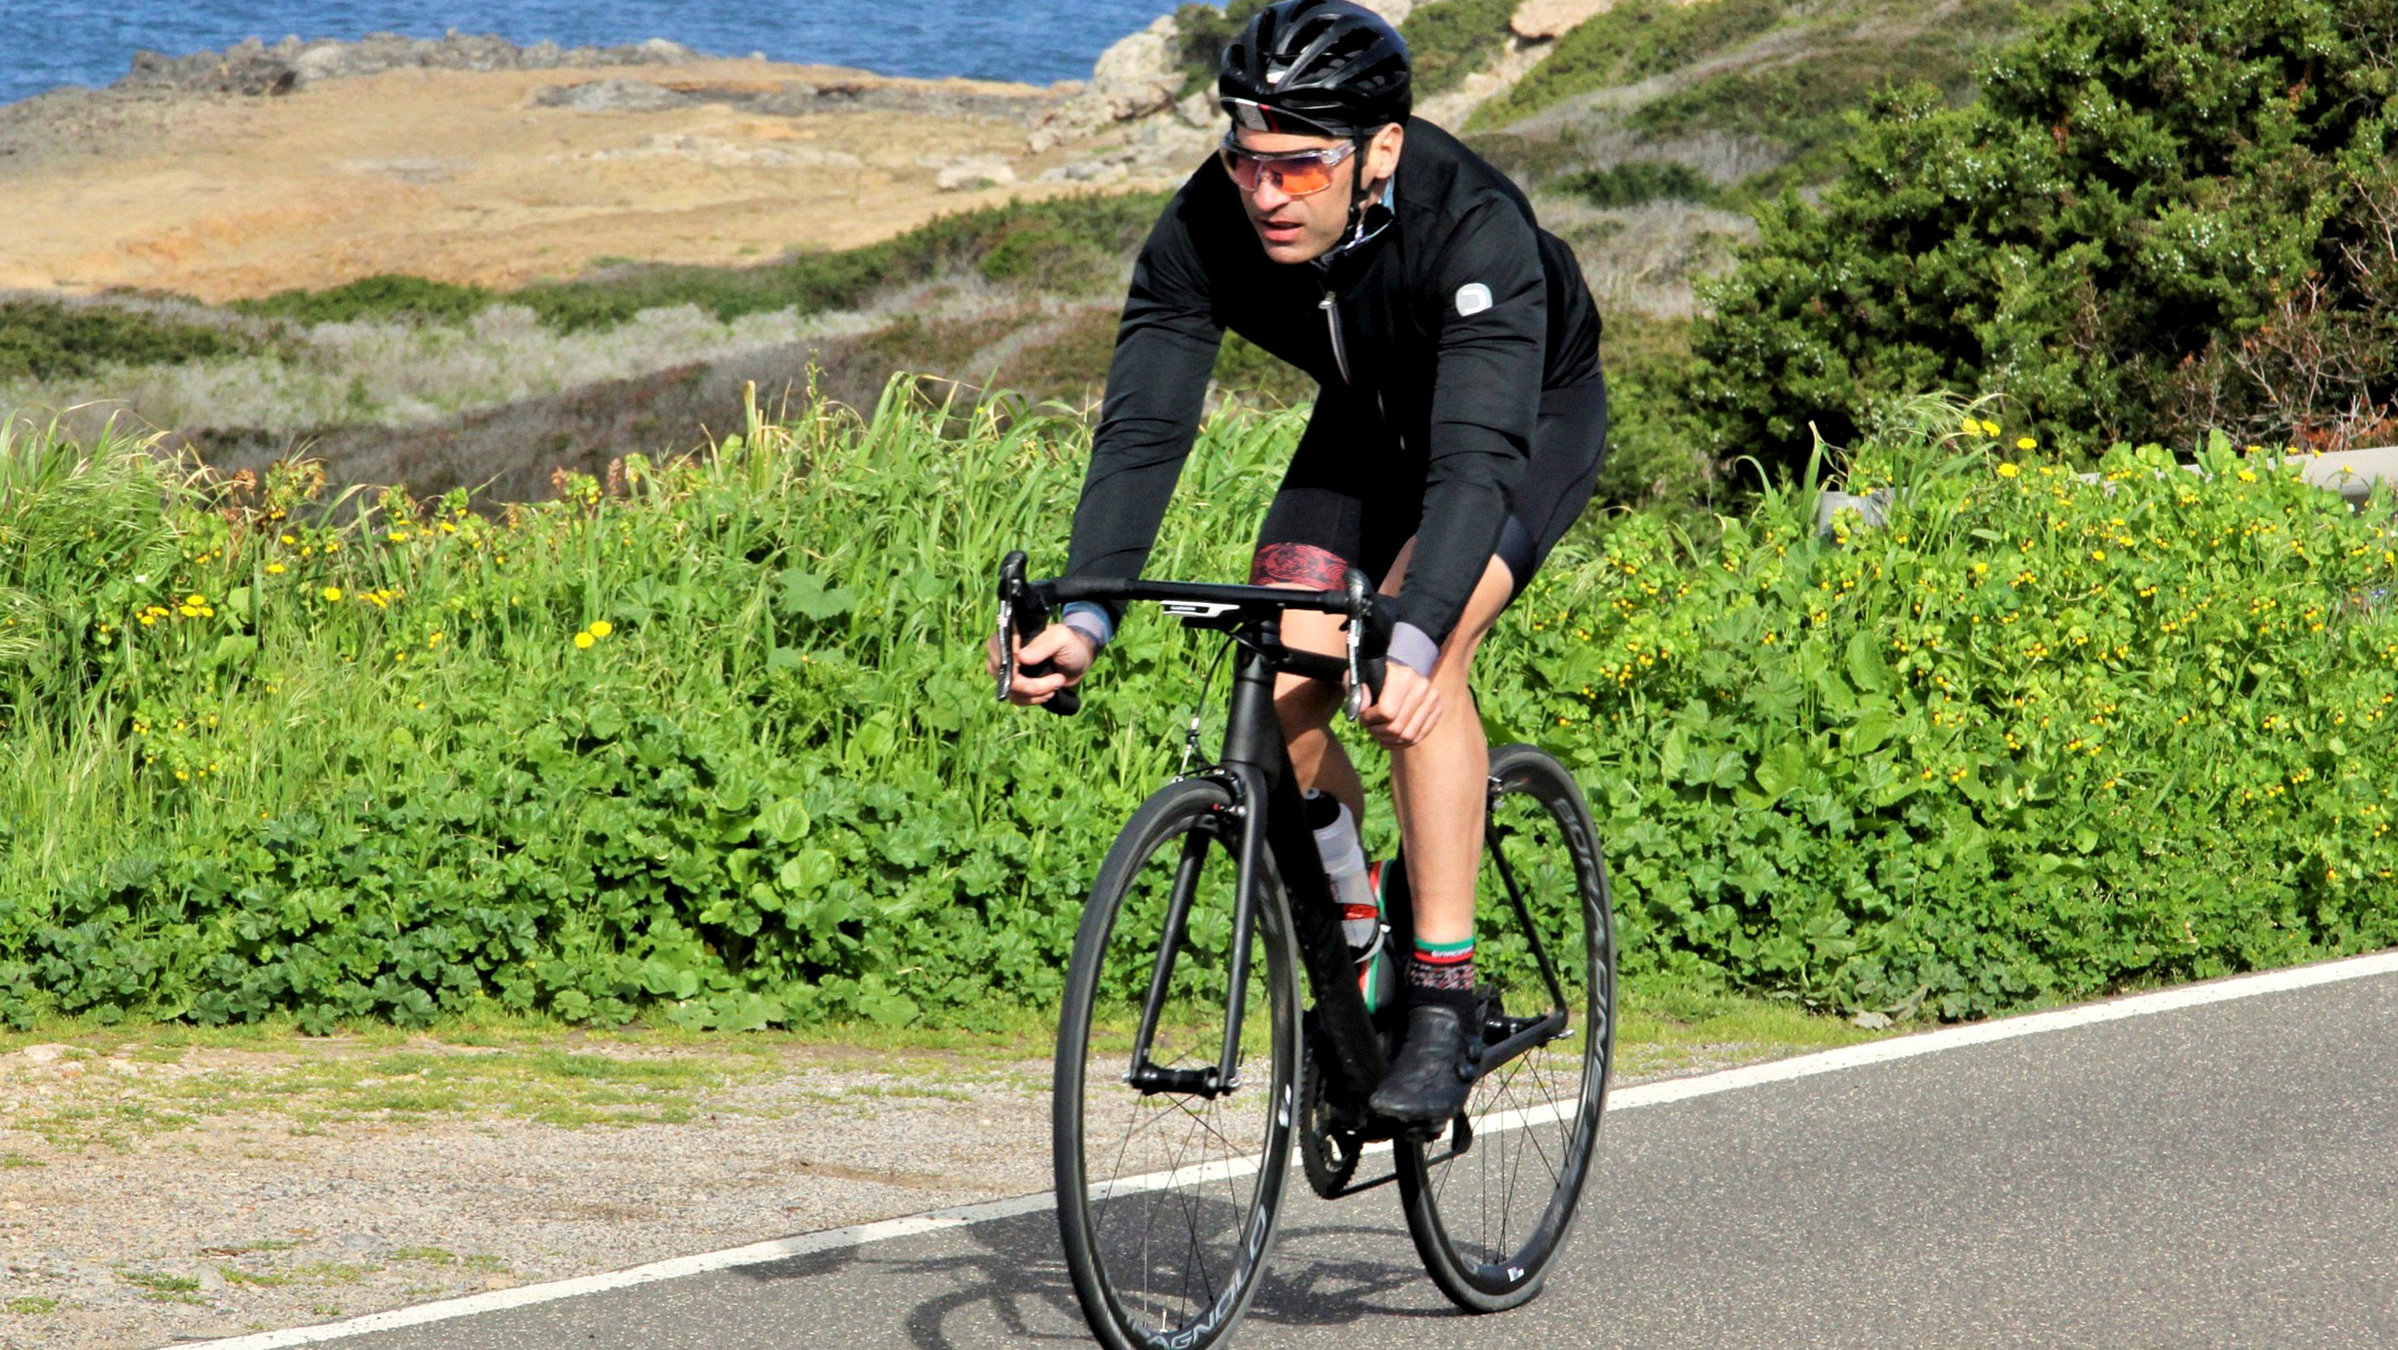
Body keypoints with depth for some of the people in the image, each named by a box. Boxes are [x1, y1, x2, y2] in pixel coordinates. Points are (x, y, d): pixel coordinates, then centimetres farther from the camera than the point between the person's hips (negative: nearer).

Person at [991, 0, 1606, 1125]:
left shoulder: (1473, 229, -39)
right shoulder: (1205, 229, -27)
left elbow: (1477, 454, -48)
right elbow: (1142, 427, -31)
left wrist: (1415, 640, -61)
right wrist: (1083, 617, -45)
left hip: (1538, 414, -5)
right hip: (1370, 421, 5)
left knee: (1413, 668, -28)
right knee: (1279, 693, -13)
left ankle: (1442, 1002, -22)